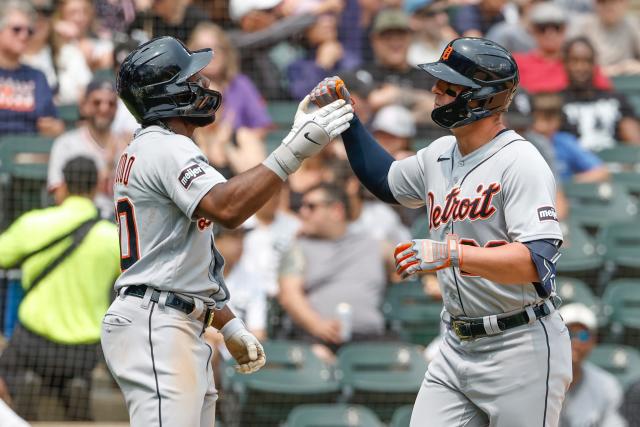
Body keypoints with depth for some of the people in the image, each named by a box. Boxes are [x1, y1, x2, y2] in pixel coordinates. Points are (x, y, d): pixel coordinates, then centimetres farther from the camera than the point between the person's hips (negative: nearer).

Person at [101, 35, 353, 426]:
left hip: (185, 330, 11)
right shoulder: (166, 148, -12)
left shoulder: (150, 150, 22)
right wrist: (294, 150, -33)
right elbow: (227, 209, -30)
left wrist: (229, 325, 22)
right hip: (156, 325, -11)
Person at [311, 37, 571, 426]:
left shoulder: (519, 161, -15)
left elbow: (537, 261, -25)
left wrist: (452, 254, -34)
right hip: (458, 347, 8)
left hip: (522, 347, -8)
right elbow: (385, 179, 31)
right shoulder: (439, 155, 10)